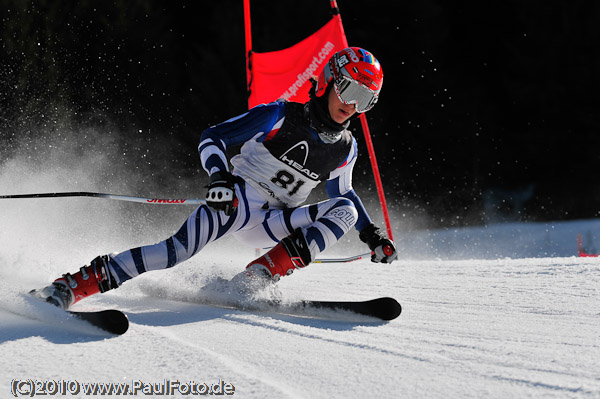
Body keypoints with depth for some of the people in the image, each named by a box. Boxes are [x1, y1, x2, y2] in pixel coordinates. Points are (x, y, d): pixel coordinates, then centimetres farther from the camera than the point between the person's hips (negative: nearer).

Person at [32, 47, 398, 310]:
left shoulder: (345, 149, 9)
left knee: (346, 210, -17)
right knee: (182, 247, -34)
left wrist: (372, 236, 16)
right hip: (238, 198, -5)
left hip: (271, 227, 5)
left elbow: (343, 193, 29)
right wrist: (220, 177, -26)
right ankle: (75, 284, -36)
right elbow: (212, 138, -7)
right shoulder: (280, 116, -7)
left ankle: (259, 277, -27)